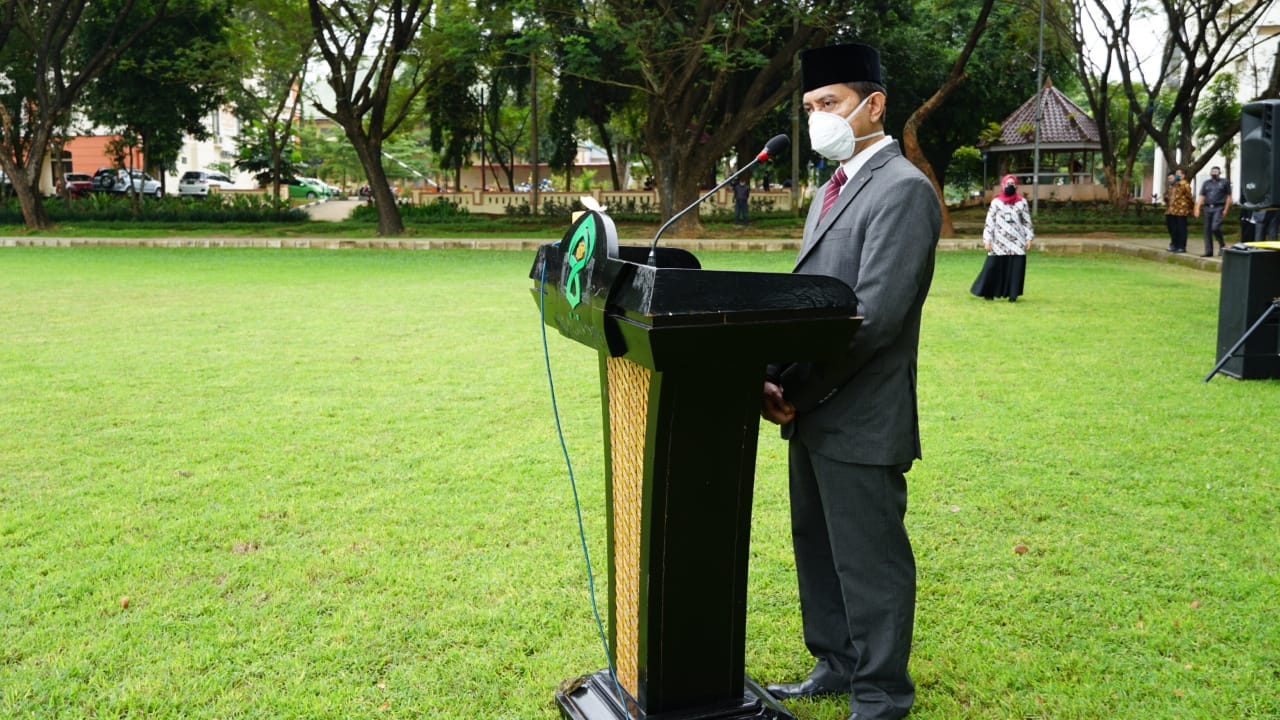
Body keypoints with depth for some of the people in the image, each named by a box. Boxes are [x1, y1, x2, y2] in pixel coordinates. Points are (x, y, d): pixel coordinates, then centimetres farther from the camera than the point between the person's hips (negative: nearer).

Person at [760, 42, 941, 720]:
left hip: (859, 419, -9)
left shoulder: (903, 190, -14)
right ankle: (836, 665, 35)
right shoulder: (831, 189, 16)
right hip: (812, 412, 9)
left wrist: (795, 389, -18)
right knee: (817, 550, 19)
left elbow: (873, 315, -22)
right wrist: (776, 378, 0)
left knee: (869, 563, 4)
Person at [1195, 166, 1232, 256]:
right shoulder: (1206, 183, 16)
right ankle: (1208, 251, 7)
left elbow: (1229, 197, 4)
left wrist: (1226, 210, -5)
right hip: (1208, 208, 4)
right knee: (1207, 230, 2)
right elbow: (1201, 197, 12)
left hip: (1219, 208, -4)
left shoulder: (1225, 182, 6)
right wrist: (1197, 209, 0)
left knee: (1215, 227, -20)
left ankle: (1222, 245, 2)